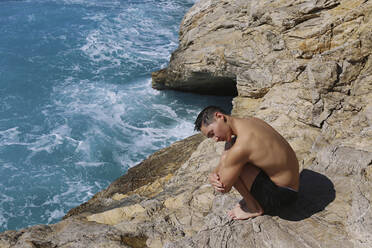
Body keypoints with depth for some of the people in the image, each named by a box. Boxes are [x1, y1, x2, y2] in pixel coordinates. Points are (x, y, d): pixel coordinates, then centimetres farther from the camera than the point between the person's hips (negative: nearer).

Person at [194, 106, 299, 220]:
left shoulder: (240, 147, -28)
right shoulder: (252, 121, 0)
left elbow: (224, 188, -18)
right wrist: (213, 175, -6)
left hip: (280, 194, -9)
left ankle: (254, 208, -1)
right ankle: (251, 197, 12)